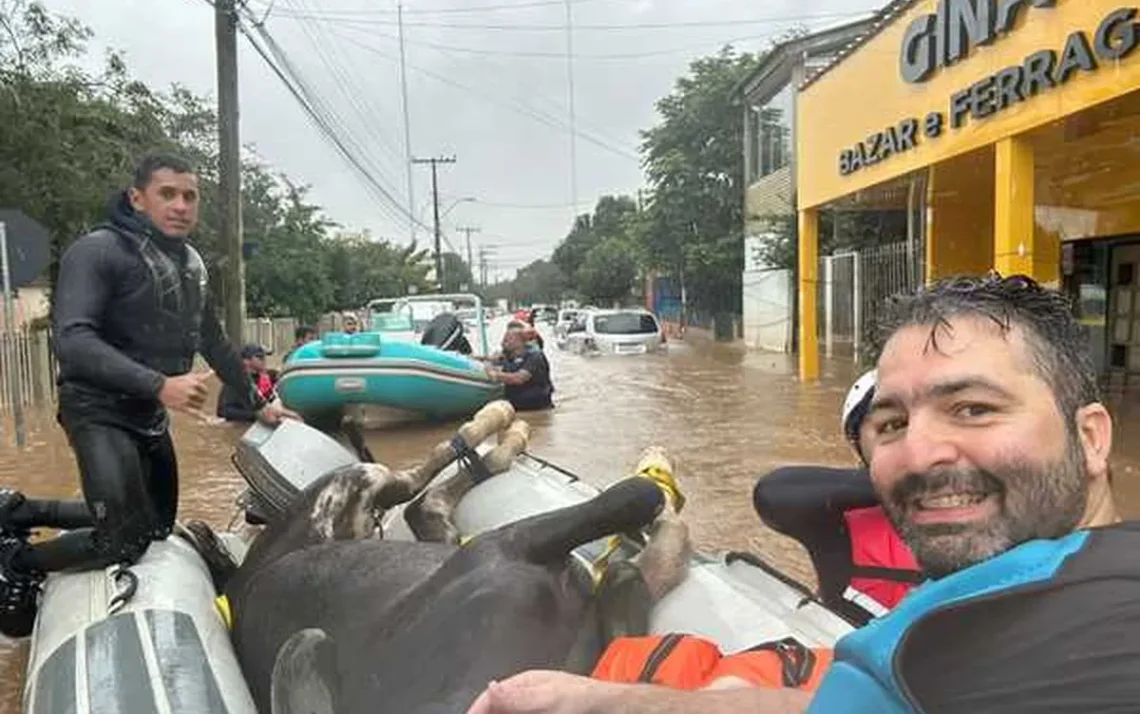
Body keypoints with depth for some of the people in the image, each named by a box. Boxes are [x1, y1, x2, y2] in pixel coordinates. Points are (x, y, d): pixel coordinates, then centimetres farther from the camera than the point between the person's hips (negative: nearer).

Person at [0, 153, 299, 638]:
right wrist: (159, 384, -36)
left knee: (160, 528, 15)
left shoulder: (190, 263, 10)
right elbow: (71, 340, -26)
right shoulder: (98, 251, -14)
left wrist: (257, 402, 17)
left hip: (150, 417, 8)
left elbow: (214, 343, 18)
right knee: (125, 541, -18)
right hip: (101, 411, -8)